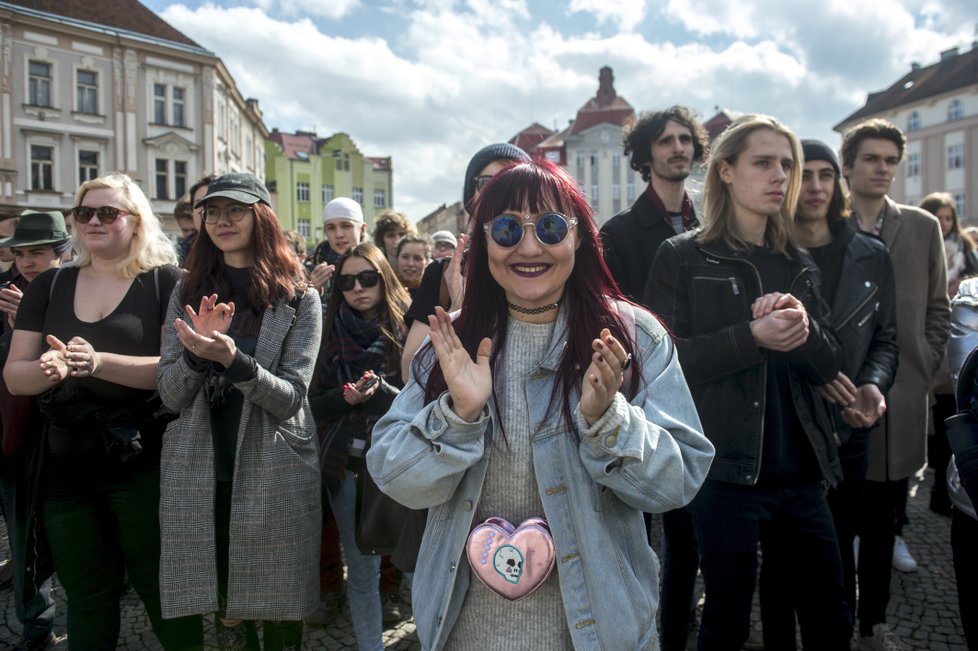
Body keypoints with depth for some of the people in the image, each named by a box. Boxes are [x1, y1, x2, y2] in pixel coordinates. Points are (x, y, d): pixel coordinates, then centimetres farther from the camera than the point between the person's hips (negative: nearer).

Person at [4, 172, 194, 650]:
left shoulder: (166, 282, -6)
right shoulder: (49, 286, 7)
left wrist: (100, 362, -27)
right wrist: (48, 369, -18)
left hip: (145, 465, -4)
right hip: (66, 468, 4)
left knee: (163, 590, 12)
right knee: (86, 600, 20)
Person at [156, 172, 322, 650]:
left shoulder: (299, 299, -1)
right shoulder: (188, 293, 7)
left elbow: (291, 399, -9)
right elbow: (171, 396, 1)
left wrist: (232, 358, -25)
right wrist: (197, 352, -19)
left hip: (274, 478, -2)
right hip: (199, 476, 2)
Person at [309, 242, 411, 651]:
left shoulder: (407, 330, -3)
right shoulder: (332, 335, 6)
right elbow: (316, 404, 6)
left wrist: (380, 392, -22)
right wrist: (346, 398, -14)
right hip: (346, 467, 3)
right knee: (361, 571, 12)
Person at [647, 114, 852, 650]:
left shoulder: (798, 263, 11)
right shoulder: (682, 257, -4)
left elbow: (828, 367, 8)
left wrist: (803, 329, -14)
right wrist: (751, 337, -23)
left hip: (800, 470, 5)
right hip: (725, 471, -5)